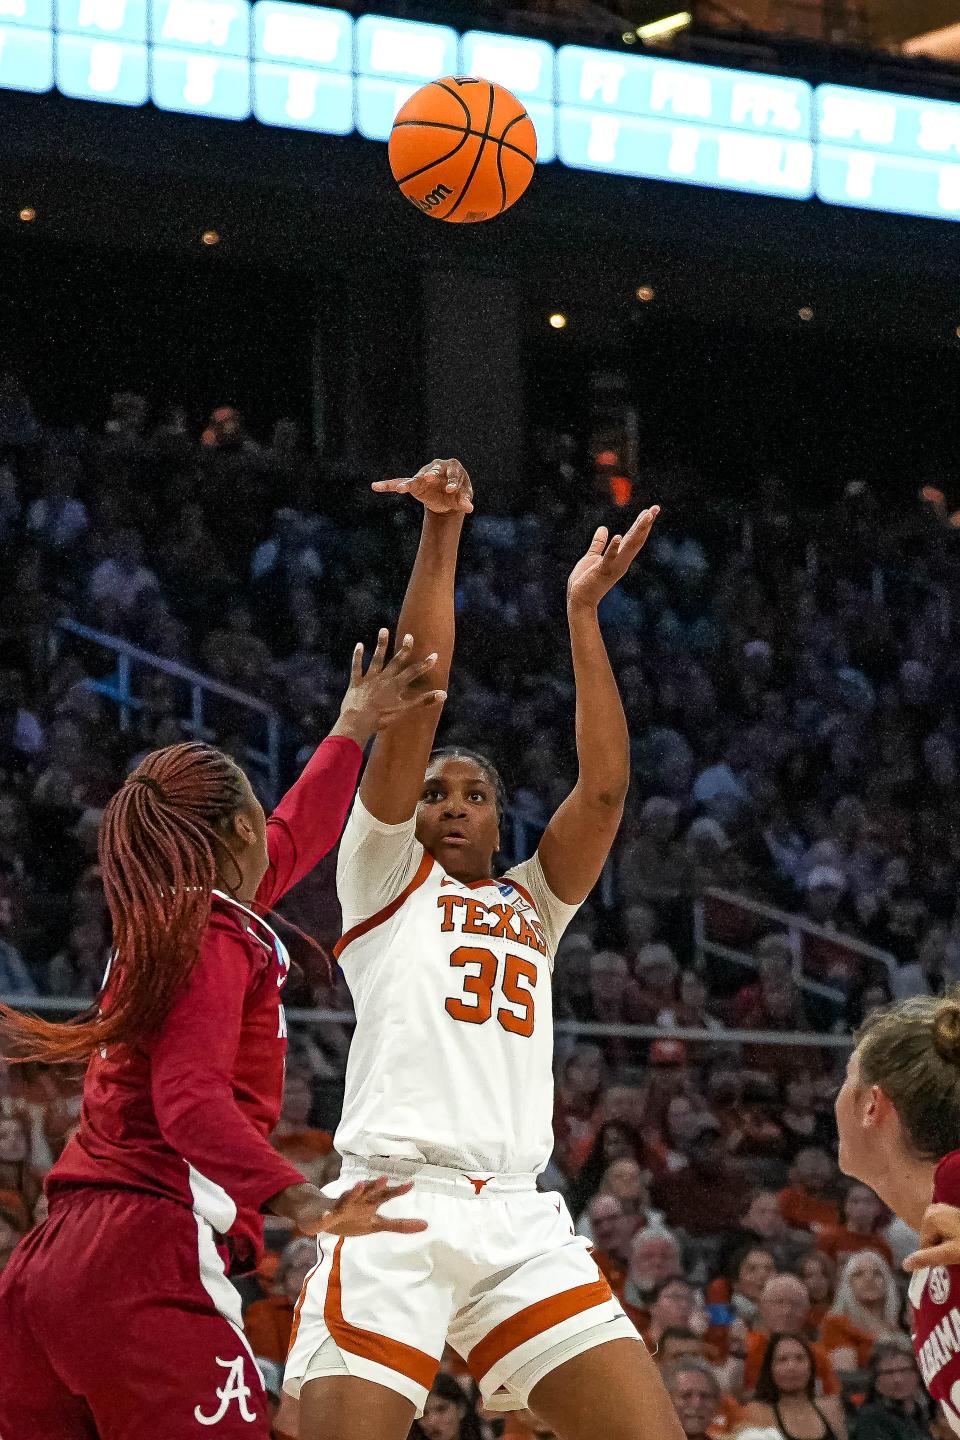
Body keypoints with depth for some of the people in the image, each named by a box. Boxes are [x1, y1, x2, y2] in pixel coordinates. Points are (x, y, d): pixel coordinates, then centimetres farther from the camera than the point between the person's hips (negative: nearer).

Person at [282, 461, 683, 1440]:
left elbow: (603, 787, 15)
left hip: (519, 1221, 4)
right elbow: (414, 707, 7)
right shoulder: (384, 876, 17)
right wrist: (440, 534, 1)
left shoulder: (532, 907, 28)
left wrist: (582, 612, 14)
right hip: (395, 1202, -4)